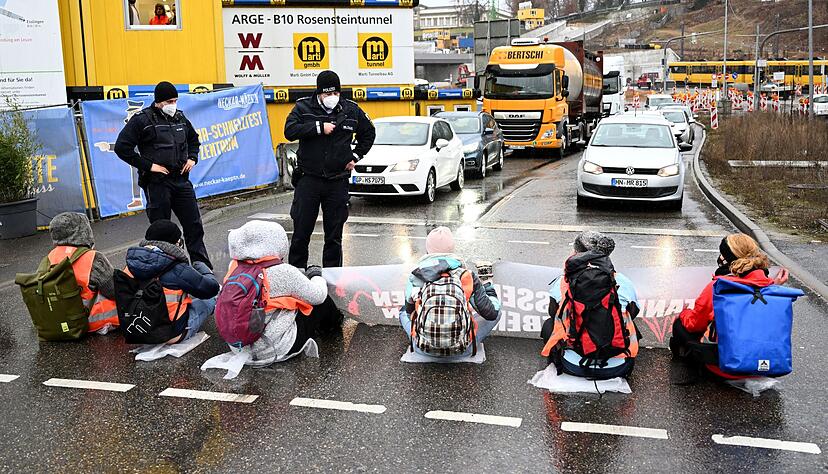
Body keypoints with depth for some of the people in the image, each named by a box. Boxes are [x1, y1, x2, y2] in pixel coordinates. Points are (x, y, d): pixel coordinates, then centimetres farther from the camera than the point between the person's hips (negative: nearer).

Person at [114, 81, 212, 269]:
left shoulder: (180, 117, 10)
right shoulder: (142, 119, -8)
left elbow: (193, 139, 29)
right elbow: (122, 147, -12)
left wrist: (192, 158, 11)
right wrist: (148, 165, -14)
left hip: (181, 180, 6)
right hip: (157, 182, -6)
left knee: (194, 224, 9)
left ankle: (202, 266, 20)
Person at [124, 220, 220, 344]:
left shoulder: (131, 264, -8)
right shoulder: (177, 270, -23)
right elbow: (212, 288, -13)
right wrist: (203, 269, 10)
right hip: (174, 335, -6)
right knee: (209, 299, 14)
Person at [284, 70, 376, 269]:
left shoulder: (351, 110, 5)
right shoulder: (303, 107, 0)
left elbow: (369, 133, 20)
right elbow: (289, 131, -14)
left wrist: (355, 156, 10)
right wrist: (319, 127, -18)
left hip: (338, 181, 1)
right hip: (308, 179, -1)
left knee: (334, 235, 8)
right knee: (301, 232, 2)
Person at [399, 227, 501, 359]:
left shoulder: (415, 277, -3)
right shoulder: (467, 276, -6)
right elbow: (491, 314, 1)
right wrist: (488, 287, 20)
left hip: (423, 349, 2)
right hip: (461, 351, -2)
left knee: (404, 311, 31)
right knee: (496, 312, 18)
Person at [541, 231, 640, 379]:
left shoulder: (562, 283, -4)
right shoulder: (624, 283, -2)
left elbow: (553, 313, 14)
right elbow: (633, 313, 17)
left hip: (574, 366, -1)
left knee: (548, 324, 27)